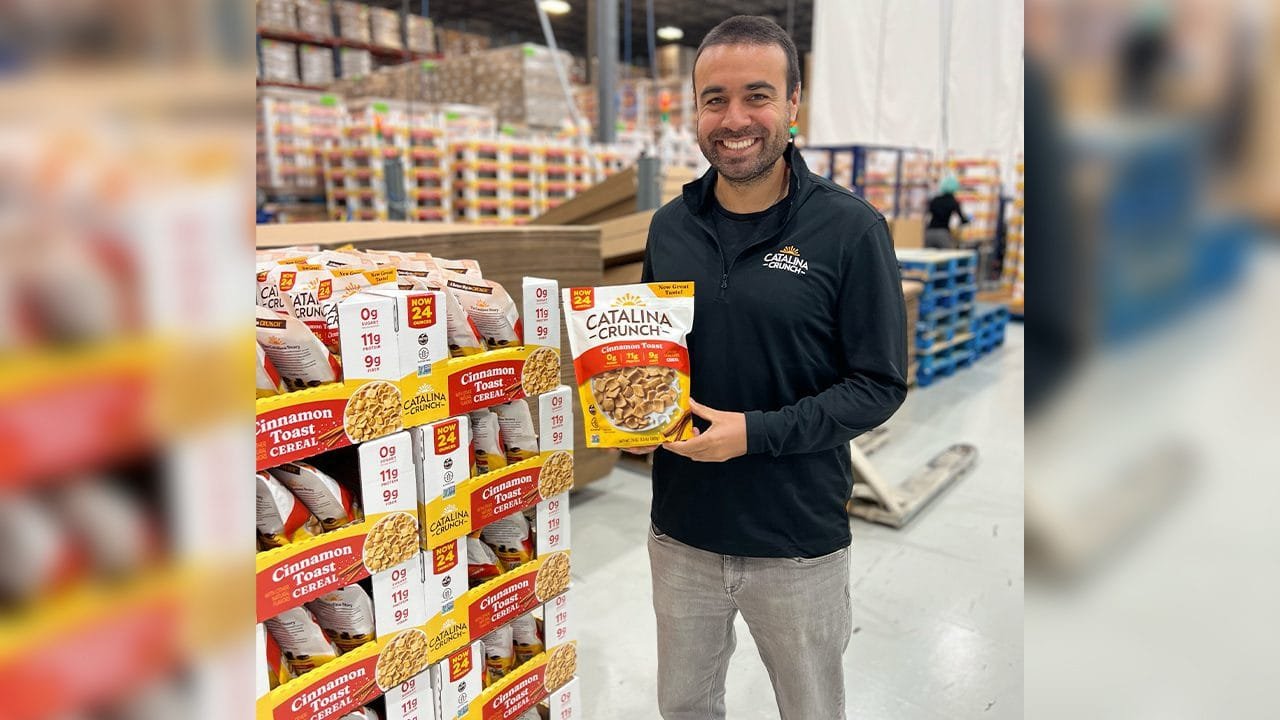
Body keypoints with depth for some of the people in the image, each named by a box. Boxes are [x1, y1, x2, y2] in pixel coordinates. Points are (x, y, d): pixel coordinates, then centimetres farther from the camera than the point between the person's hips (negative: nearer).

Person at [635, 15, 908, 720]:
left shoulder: (850, 228, -12)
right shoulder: (669, 225, 1)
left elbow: (879, 384, -11)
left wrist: (756, 432, -22)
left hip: (799, 540, -3)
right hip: (681, 529, 4)